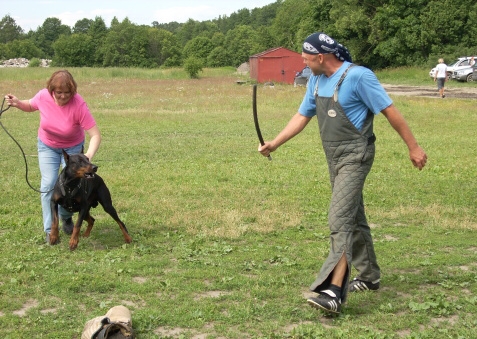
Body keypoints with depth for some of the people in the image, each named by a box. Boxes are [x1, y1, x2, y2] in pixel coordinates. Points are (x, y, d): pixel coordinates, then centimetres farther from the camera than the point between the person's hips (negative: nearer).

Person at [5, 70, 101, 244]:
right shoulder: (43, 96, -24)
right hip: (47, 146, 2)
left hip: (73, 147, -2)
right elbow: (30, 106, 2)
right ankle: (49, 230, -1)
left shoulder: (78, 105, -34)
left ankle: (66, 217, 26)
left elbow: (95, 135, -34)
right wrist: (17, 103, -19)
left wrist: (89, 155, -51)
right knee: (48, 185, -7)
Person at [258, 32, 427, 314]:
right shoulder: (317, 80, 8)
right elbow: (302, 116, 15)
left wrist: (414, 147, -10)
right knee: (353, 218, 17)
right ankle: (370, 277, 32)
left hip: (355, 155, -9)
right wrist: (274, 144, 9)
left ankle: (335, 291, -22)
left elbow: (389, 111, -13)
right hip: (335, 157, 9)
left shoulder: (358, 76, -17)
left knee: (340, 219, -18)